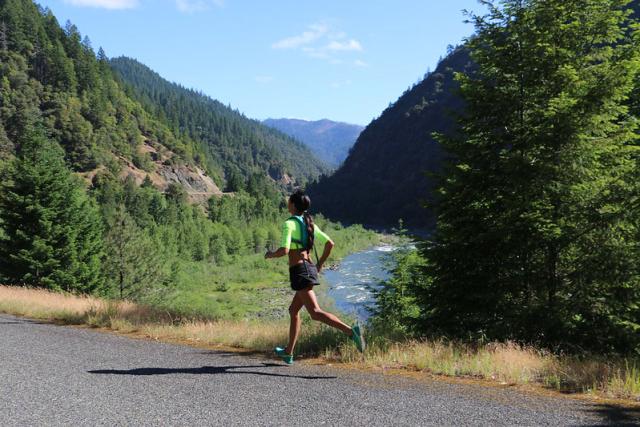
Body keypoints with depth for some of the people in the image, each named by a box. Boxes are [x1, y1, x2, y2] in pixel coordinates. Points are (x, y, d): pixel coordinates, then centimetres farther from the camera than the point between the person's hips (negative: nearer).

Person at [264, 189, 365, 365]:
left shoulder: (289, 224, -9)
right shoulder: (309, 223, 13)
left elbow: (284, 250, -21)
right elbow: (330, 243, 10)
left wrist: (270, 254, 0)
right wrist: (320, 264, 19)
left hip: (299, 271, -9)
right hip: (310, 269, 9)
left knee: (315, 312, -15)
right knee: (293, 310, 20)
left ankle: (350, 331, -31)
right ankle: (288, 352, 27)